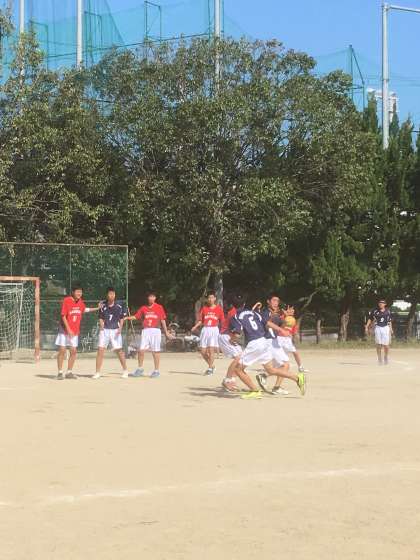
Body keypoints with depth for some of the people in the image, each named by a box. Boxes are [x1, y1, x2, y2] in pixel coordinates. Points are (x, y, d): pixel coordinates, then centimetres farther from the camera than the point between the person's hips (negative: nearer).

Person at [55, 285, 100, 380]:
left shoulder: (80, 302, 3)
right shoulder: (66, 300, -15)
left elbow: (85, 309, 26)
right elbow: (63, 316, -16)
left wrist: (97, 308, 21)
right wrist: (68, 330, -21)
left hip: (74, 331, 6)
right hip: (65, 330, -6)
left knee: (73, 351, 4)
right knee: (62, 350, -3)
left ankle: (69, 372, 13)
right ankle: (60, 372, 4)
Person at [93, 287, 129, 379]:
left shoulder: (119, 306, -2)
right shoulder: (103, 305, 1)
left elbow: (122, 318, 5)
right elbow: (101, 318, 7)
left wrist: (120, 328, -8)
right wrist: (101, 325, -10)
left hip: (115, 330, -1)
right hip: (104, 330, 1)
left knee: (119, 350, 0)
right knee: (100, 350, -5)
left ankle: (125, 371, 15)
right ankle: (97, 372, 0)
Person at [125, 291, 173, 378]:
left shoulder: (159, 307, 6)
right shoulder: (143, 308, 11)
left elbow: (163, 320, 8)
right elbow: (136, 316, 9)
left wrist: (166, 332, 7)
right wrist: (127, 318, -8)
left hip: (156, 331, -2)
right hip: (146, 331, 2)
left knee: (156, 351, 0)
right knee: (141, 350, -3)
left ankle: (156, 370, 9)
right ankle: (140, 369, 12)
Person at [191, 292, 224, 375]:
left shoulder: (219, 309, 3)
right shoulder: (204, 308, 9)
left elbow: (222, 321, 5)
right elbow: (200, 320, 11)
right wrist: (195, 327, -5)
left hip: (214, 330, -3)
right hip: (205, 330, 3)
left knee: (211, 349, -14)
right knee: (203, 351, 2)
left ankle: (210, 369, -6)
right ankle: (211, 366, 21)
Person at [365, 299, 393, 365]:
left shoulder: (388, 311, 5)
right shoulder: (375, 311, 1)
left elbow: (390, 321, 13)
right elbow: (370, 319, 3)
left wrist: (391, 329, 11)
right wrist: (367, 327, -5)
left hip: (386, 328, 0)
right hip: (378, 327, 0)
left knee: (386, 344, -1)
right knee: (378, 344, 0)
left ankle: (386, 357, 21)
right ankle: (379, 359, 8)